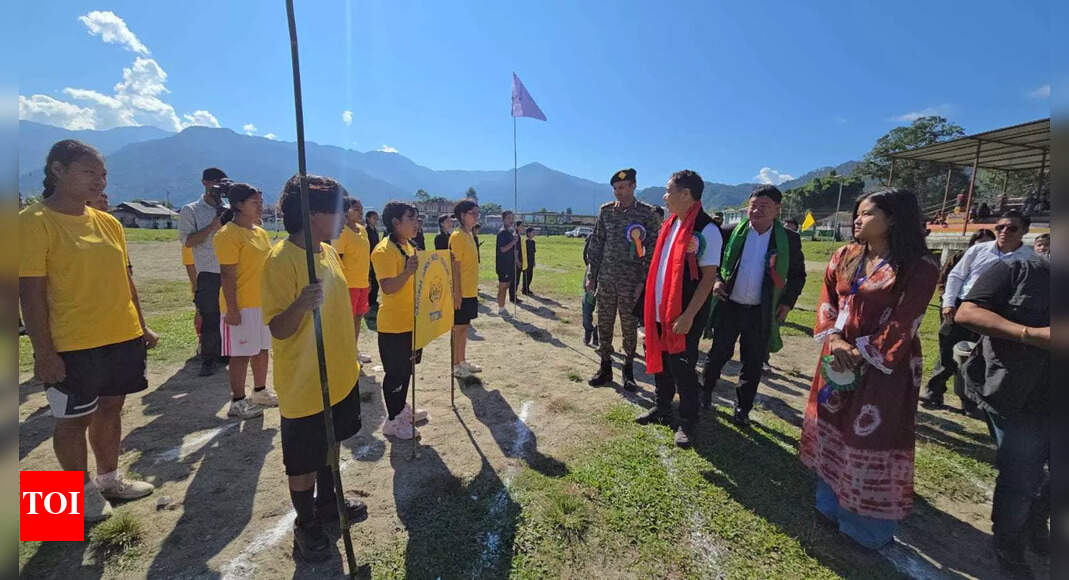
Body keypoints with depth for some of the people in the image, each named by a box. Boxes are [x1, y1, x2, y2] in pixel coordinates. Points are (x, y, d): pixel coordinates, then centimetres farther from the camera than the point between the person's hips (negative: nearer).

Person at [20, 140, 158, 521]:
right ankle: (81, 490, 28)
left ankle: (109, 478, 33)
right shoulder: (34, 222, -10)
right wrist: (44, 351, -15)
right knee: (74, 418, 10)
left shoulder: (108, 222, 9)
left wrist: (141, 327, 12)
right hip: (72, 346, -6)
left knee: (110, 408, 17)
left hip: (122, 338, 6)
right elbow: (30, 292, -13)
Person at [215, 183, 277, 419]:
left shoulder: (261, 232, 12)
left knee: (262, 349, 15)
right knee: (241, 354, 1)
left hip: (263, 303, 8)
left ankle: (260, 393, 30)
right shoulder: (228, 234, -13)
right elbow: (227, 275, -17)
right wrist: (232, 309, -19)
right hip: (242, 306, -8)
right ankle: (237, 402, 15)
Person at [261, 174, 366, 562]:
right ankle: (305, 525, 36)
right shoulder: (281, 259, -20)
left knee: (331, 444, 24)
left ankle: (327, 501, 46)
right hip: (304, 385, -7)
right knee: (303, 461, 12)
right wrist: (301, 304, -41)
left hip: (340, 376, 8)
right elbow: (278, 330, -20)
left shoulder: (329, 252, 4)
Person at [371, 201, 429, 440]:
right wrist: (408, 271, -37)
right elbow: (388, 287, -27)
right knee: (396, 372, 4)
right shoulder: (384, 250, -18)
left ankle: (401, 409, 39)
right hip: (394, 324, -9)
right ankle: (392, 420, 21)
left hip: (412, 320, 9)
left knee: (406, 368, 21)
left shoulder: (408, 246, 12)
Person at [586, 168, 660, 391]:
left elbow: (652, 248, -5)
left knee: (629, 326, 7)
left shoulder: (647, 213, -3)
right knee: (603, 323, 9)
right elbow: (596, 244, 9)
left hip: (632, 281, -3)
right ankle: (605, 367, 24)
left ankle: (628, 370, 23)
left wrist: (644, 281, -10)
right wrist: (590, 275, 5)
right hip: (605, 279, 3)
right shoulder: (606, 211, 6)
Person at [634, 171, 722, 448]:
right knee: (660, 361, 16)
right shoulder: (670, 224, 9)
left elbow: (708, 277, -17)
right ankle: (662, 409, 35)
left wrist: (688, 316, -20)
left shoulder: (706, 230, -15)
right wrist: (652, 305, 12)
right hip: (661, 309, 7)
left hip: (684, 314, -7)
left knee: (682, 367, 3)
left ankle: (687, 421, 22)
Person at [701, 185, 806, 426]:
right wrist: (717, 280, -9)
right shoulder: (733, 233, -3)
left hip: (761, 313, 1)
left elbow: (798, 274, 8)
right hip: (729, 307, 0)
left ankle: (743, 409, 27)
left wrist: (788, 301, -2)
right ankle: (705, 393, 33)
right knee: (718, 354, 10)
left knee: (753, 365, 10)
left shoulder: (789, 239, -2)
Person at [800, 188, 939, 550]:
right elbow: (827, 302, 3)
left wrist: (861, 353, -16)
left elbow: (903, 324, -14)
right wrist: (834, 340, -12)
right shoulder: (844, 257, 4)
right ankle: (830, 504, 36)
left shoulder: (918, 267, -11)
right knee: (831, 427, 16)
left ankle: (869, 526, 25)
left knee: (871, 438, 3)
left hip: (883, 366, -5)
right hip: (838, 360, 6)